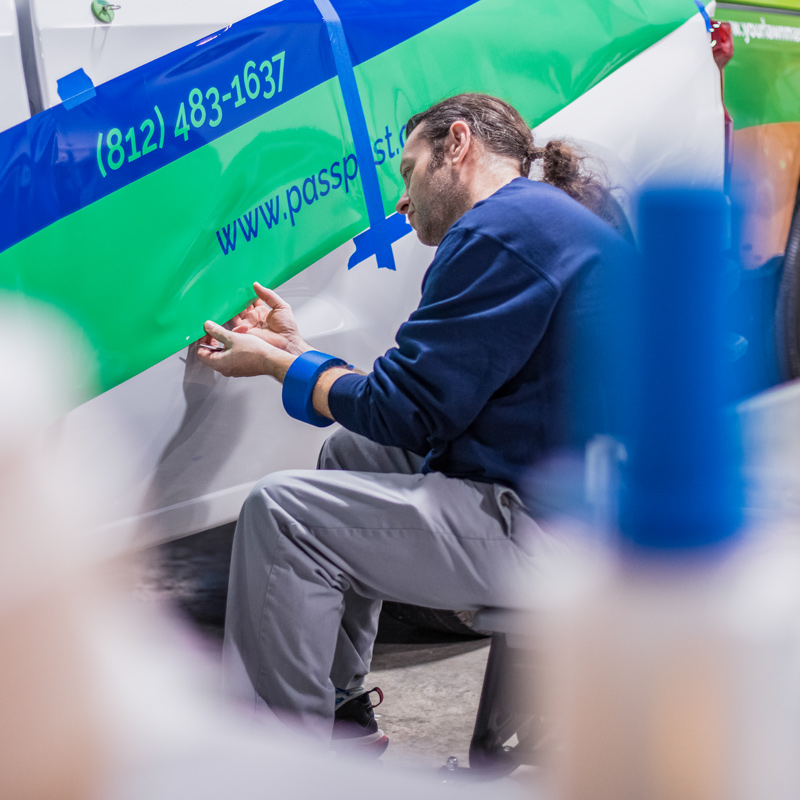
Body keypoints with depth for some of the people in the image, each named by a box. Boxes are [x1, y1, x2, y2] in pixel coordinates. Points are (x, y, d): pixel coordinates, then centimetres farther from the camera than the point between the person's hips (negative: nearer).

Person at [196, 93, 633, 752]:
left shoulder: (503, 229, -14)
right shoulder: (554, 217, 20)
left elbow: (407, 413, -14)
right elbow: (427, 398, 18)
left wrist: (275, 363, 1)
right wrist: (297, 351, 20)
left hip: (554, 535, -11)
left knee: (282, 513, -11)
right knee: (351, 452, 24)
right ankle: (341, 714, 27)